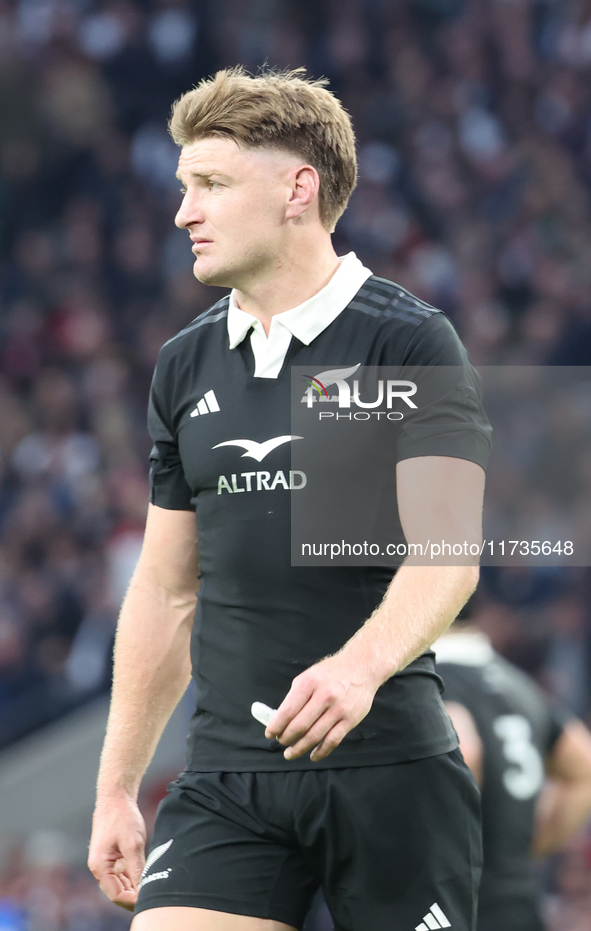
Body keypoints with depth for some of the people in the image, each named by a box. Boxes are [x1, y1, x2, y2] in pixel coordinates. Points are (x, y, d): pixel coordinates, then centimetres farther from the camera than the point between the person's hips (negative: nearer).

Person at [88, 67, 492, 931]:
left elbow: (447, 551, -16)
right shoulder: (186, 365, 13)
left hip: (388, 767, -4)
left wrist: (359, 666, -35)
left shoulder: (410, 341, -5)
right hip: (225, 774, 4)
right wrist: (117, 787, 17)